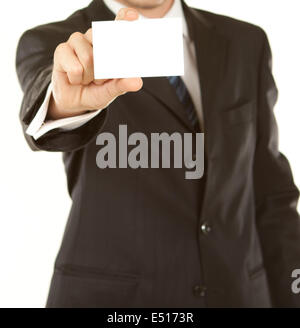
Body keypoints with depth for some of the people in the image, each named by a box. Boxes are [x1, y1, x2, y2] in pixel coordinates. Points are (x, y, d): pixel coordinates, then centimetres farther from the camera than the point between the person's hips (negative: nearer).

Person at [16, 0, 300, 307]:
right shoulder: (51, 43, -6)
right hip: (111, 300, -2)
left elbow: (271, 193, 5)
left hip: (238, 294, 3)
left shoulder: (245, 44, 3)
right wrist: (66, 100, -50)